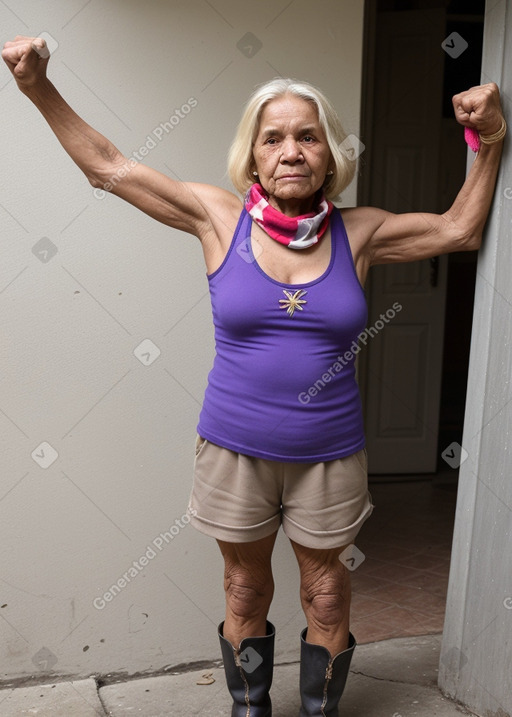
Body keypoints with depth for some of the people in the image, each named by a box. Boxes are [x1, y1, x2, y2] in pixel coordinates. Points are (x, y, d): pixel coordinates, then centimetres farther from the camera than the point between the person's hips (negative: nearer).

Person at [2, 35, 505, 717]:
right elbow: (108, 166, -1)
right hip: (235, 448, 0)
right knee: (245, 589, 17)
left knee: (326, 593, 16)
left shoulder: (357, 232, -3)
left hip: (330, 452, 1)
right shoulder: (220, 217, -6)